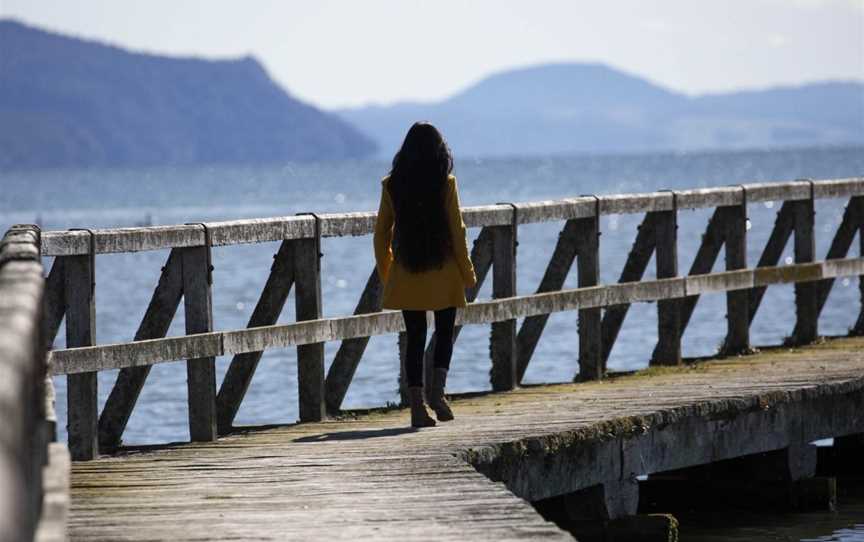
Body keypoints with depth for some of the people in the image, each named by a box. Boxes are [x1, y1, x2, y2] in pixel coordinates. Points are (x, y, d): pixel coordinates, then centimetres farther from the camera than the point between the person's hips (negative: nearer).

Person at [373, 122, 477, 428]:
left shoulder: (392, 185, 0)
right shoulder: (446, 184, -7)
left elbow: (381, 234, 4)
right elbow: (457, 231, -7)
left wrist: (385, 275, 16)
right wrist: (467, 273, 2)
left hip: (406, 276, 2)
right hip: (443, 274, -2)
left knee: (415, 338, 7)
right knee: (445, 333, 12)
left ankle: (417, 406, 1)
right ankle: (437, 389, -9)